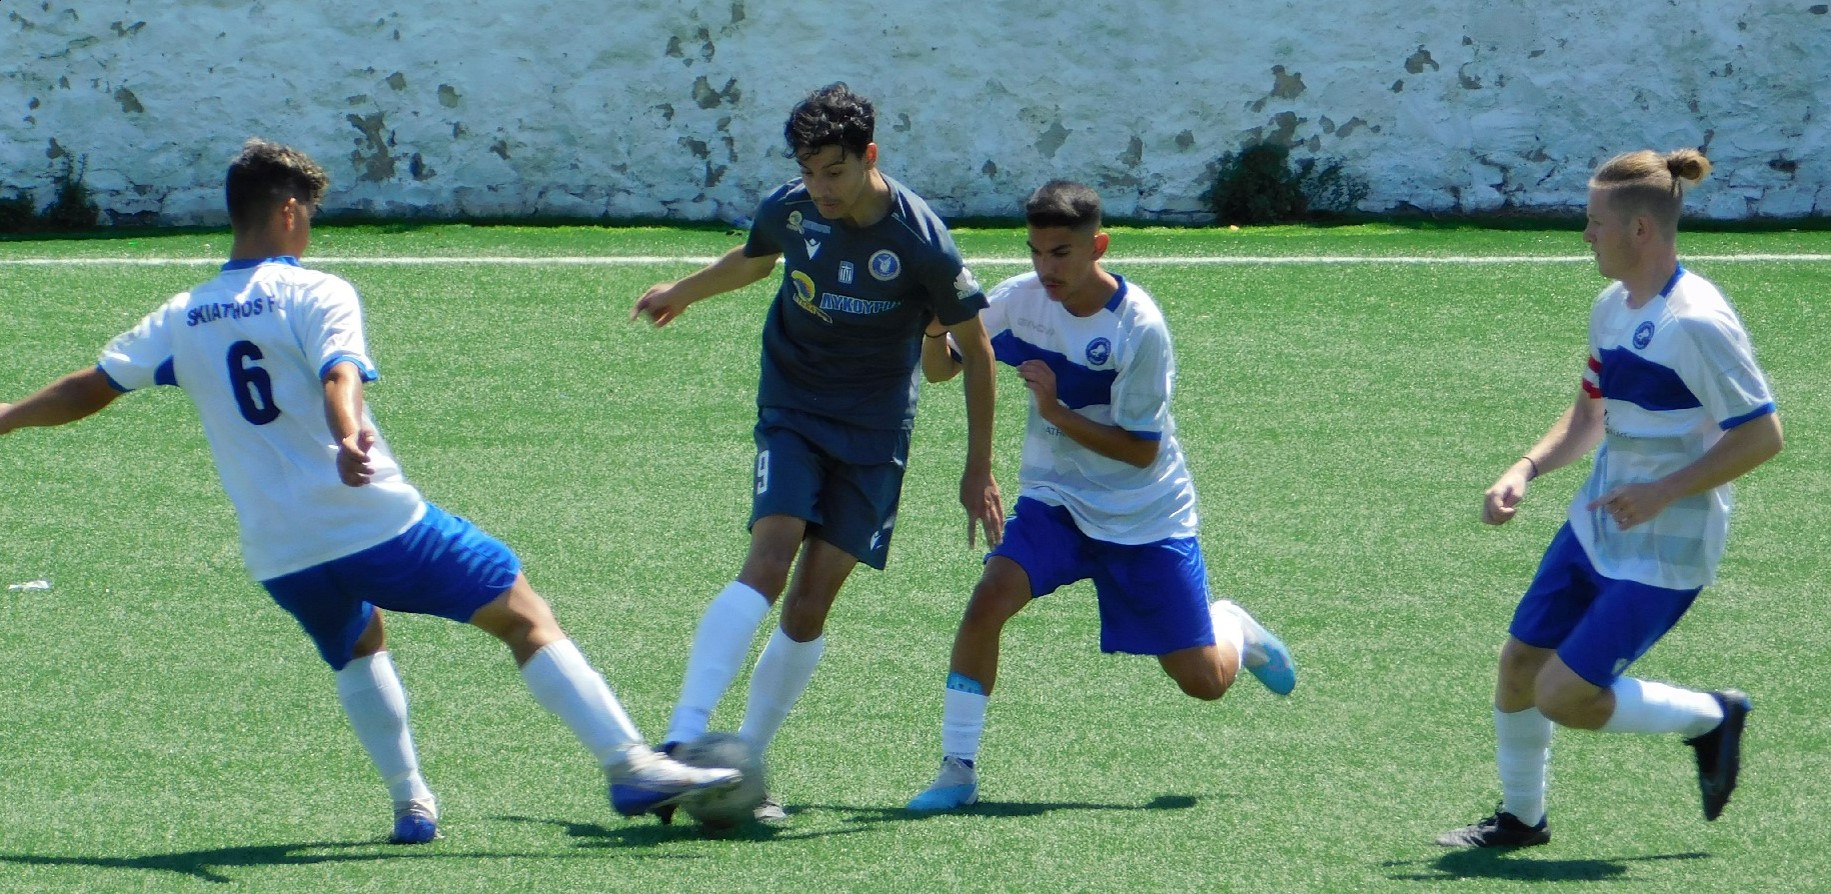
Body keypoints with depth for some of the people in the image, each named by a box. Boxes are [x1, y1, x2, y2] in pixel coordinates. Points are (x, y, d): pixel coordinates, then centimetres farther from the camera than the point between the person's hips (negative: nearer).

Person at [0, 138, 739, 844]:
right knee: (524, 616, -1)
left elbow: (90, 389, 17)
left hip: (279, 557, 5)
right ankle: (630, 765, -11)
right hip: (374, 520, -5)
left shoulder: (180, 320, 11)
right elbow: (339, 376, -23)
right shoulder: (316, 294, -3)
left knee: (359, 645, 34)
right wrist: (348, 437, -41)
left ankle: (409, 800, 25)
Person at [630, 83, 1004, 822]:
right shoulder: (788, 209, -7)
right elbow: (754, 259, 19)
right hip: (792, 410, 1)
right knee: (768, 563, -21)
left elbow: (975, 351, -4)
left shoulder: (922, 242, -16)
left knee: (809, 607, -5)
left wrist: (979, 472, -1)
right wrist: (683, 293, 37)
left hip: (874, 430, -1)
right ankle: (682, 742, -31)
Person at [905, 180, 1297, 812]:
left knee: (1204, 682, 1)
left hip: (1146, 516, -3)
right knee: (988, 600, -25)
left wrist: (1055, 410, -29)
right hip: (1055, 499, 3)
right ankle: (957, 770, -15)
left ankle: (1231, 630, 39)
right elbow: (940, 370, -2)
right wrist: (937, 328, -24)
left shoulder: (1140, 328, -22)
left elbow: (1140, 450, -18)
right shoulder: (1021, 299, -10)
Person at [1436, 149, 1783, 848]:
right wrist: (1526, 469, 4)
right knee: (1519, 663, 9)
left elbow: (1762, 435, -21)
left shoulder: (1696, 322, -22)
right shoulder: (1612, 307, 5)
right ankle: (1520, 817, 30)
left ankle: (1711, 718, 12)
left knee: (1563, 698, -10)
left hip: (1662, 553, -8)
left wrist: (1663, 492, -24)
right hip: (1595, 529, 8)